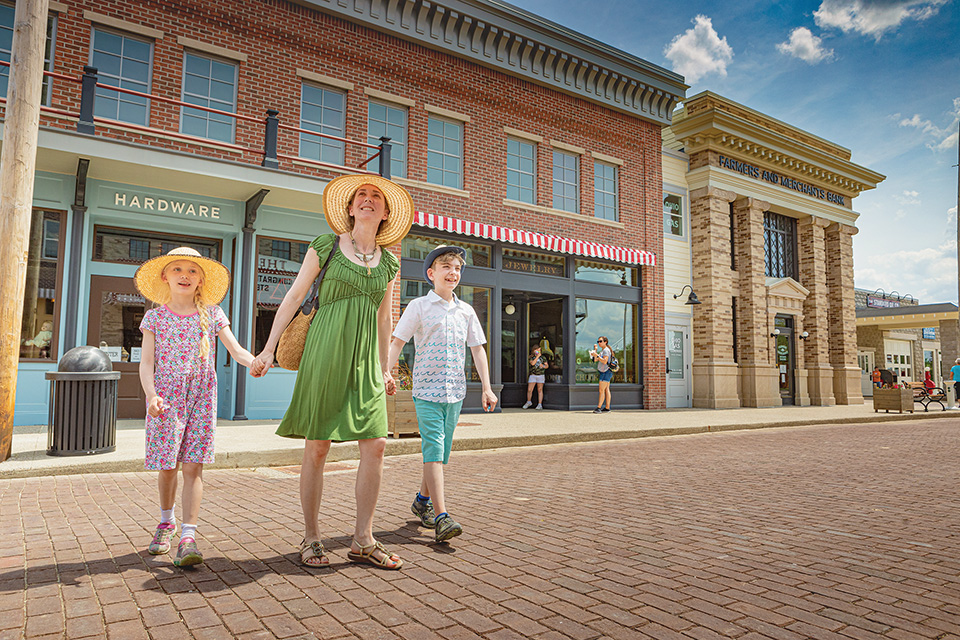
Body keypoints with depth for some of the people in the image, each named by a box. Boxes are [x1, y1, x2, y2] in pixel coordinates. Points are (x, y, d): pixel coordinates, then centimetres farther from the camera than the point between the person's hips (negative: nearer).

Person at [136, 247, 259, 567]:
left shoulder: (211, 314, 6)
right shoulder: (155, 317, 5)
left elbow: (236, 349, 0)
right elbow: (146, 362, 0)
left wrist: (256, 362, -21)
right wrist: (152, 395, -16)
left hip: (201, 396, 0)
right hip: (166, 396, 1)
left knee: (193, 465, -5)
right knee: (167, 465, 7)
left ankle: (188, 535, -2)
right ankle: (166, 522, 33)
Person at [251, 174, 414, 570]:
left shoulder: (388, 262, 12)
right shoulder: (326, 246, 2)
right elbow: (294, 296, 3)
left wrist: (385, 370, 20)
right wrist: (269, 348, -2)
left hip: (364, 360, 4)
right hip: (326, 351, -3)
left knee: (375, 446, -4)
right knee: (317, 447, 1)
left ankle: (362, 541, 9)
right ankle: (311, 539, 16)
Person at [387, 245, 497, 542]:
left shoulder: (466, 311, 11)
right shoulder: (419, 306, 0)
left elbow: (477, 350, 13)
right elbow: (397, 343, -1)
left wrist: (487, 388, 7)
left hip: (455, 391, 5)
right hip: (426, 388, -4)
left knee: (440, 450, 11)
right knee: (433, 449, -12)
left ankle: (422, 501, 31)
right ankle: (441, 517, -13)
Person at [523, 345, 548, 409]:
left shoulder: (543, 357, 7)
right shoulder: (531, 357, 5)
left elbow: (547, 365, 10)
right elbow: (532, 363, -14)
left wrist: (543, 366, -10)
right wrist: (537, 356, -14)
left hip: (541, 375, 0)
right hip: (533, 375, 0)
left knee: (540, 390, 1)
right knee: (529, 390, -3)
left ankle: (540, 404, 5)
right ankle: (529, 402, 20)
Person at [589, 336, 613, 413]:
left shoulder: (606, 350, -10)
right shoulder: (602, 351, 20)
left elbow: (604, 361, -21)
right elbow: (595, 360, 16)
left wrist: (597, 355, -20)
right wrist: (595, 350, 11)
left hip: (606, 372, -10)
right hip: (604, 372, 10)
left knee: (602, 390, -12)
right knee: (606, 390, 8)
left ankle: (599, 407, -14)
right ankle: (607, 407, 9)